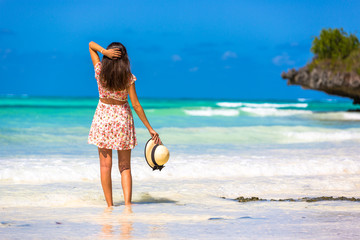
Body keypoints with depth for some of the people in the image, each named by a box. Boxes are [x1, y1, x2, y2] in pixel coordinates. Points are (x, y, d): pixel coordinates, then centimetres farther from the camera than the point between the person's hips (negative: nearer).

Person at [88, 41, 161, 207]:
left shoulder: (100, 72, -9)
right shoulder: (128, 77, -11)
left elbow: (91, 45, 2)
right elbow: (136, 105, -11)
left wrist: (104, 51, -18)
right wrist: (150, 129, -5)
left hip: (103, 117, 0)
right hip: (122, 118, 0)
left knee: (105, 165, 5)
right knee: (125, 167, 7)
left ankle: (110, 205, 3)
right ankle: (127, 202, -8)